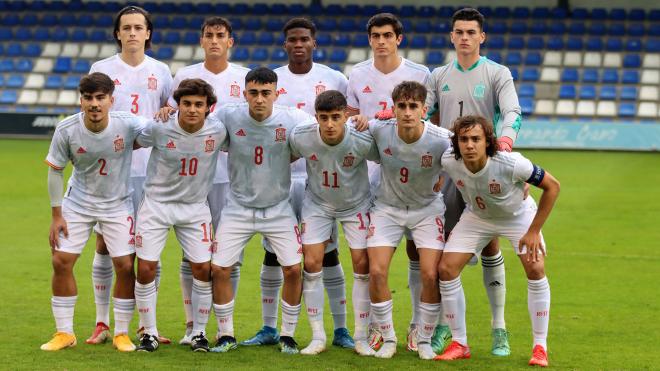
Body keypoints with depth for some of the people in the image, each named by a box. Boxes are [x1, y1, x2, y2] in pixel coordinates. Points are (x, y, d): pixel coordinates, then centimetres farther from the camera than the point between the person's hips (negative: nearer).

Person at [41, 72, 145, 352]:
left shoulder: (128, 124, -22)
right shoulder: (66, 130, -19)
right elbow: (55, 170, -6)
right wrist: (57, 215, -6)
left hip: (118, 204, -1)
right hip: (77, 203, 1)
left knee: (125, 265, -6)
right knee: (61, 261, -4)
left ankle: (122, 333, 11)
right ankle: (64, 332, 11)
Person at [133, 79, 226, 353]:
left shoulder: (217, 131, -13)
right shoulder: (159, 128, -19)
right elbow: (131, 144, 0)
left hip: (195, 207, 1)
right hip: (157, 204, -1)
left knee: (203, 269, -3)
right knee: (145, 269, -5)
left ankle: (199, 332, 15)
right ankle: (149, 332, 12)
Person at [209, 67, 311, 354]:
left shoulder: (292, 120, -13)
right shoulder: (229, 116, -14)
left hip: (278, 209, 0)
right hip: (238, 208, 0)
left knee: (293, 269, -7)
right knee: (219, 269, -5)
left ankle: (287, 335, 13)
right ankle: (226, 336, 14)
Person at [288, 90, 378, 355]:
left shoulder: (362, 142, -30)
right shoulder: (300, 138, -25)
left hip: (356, 204, -1)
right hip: (317, 204, 1)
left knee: (363, 266, -5)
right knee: (312, 264, -6)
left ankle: (361, 338, 9)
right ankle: (318, 336, 6)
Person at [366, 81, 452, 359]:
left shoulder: (441, 140, -25)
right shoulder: (379, 130, -20)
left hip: (427, 209, -1)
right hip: (387, 208, 1)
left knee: (431, 275, -12)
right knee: (376, 272, -11)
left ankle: (424, 341, 10)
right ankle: (388, 339, 8)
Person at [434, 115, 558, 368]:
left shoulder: (511, 164, -38)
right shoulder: (449, 162, -30)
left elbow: (552, 186, -24)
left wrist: (534, 231, -21)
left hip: (518, 215, -3)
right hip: (476, 217, 3)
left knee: (535, 270, -19)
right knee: (446, 268, -10)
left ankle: (540, 347, -4)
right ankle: (459, 344, 4)